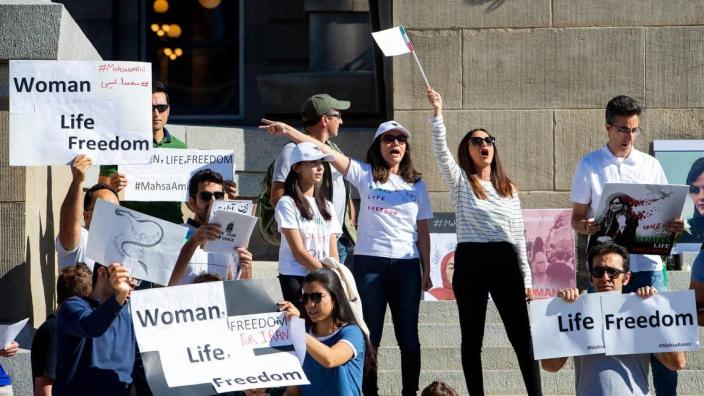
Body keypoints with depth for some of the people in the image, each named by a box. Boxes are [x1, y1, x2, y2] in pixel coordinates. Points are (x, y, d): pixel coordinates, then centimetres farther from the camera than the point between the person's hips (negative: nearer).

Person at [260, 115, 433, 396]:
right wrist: (289, 131, -16)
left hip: (407, 266, 2)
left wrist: (426, 272, 7)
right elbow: (325, 151, -6)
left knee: (408, 336, 4)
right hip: (369, 264, -2)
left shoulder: (417, 185, 10)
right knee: (369, 336, 1)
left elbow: (423, 232, 11)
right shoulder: (365, 175, 3)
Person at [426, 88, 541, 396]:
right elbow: (440, 151, -11)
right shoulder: (460, 181, 7)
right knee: (472, 337, 1)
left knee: (522, 335, -2)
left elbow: (519, 235, 15)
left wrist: (526, 278, 10)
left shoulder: (508, 189, 16)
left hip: (505, 260, 2)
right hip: (470, 260, -2)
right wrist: (437, 113, -22)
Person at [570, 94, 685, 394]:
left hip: (647, 265, 1)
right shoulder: (589, 166, 6)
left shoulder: (650, 165, 11)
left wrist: (674, 226, -9)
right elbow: (577, 217, 7)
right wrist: (586, 227, -16)